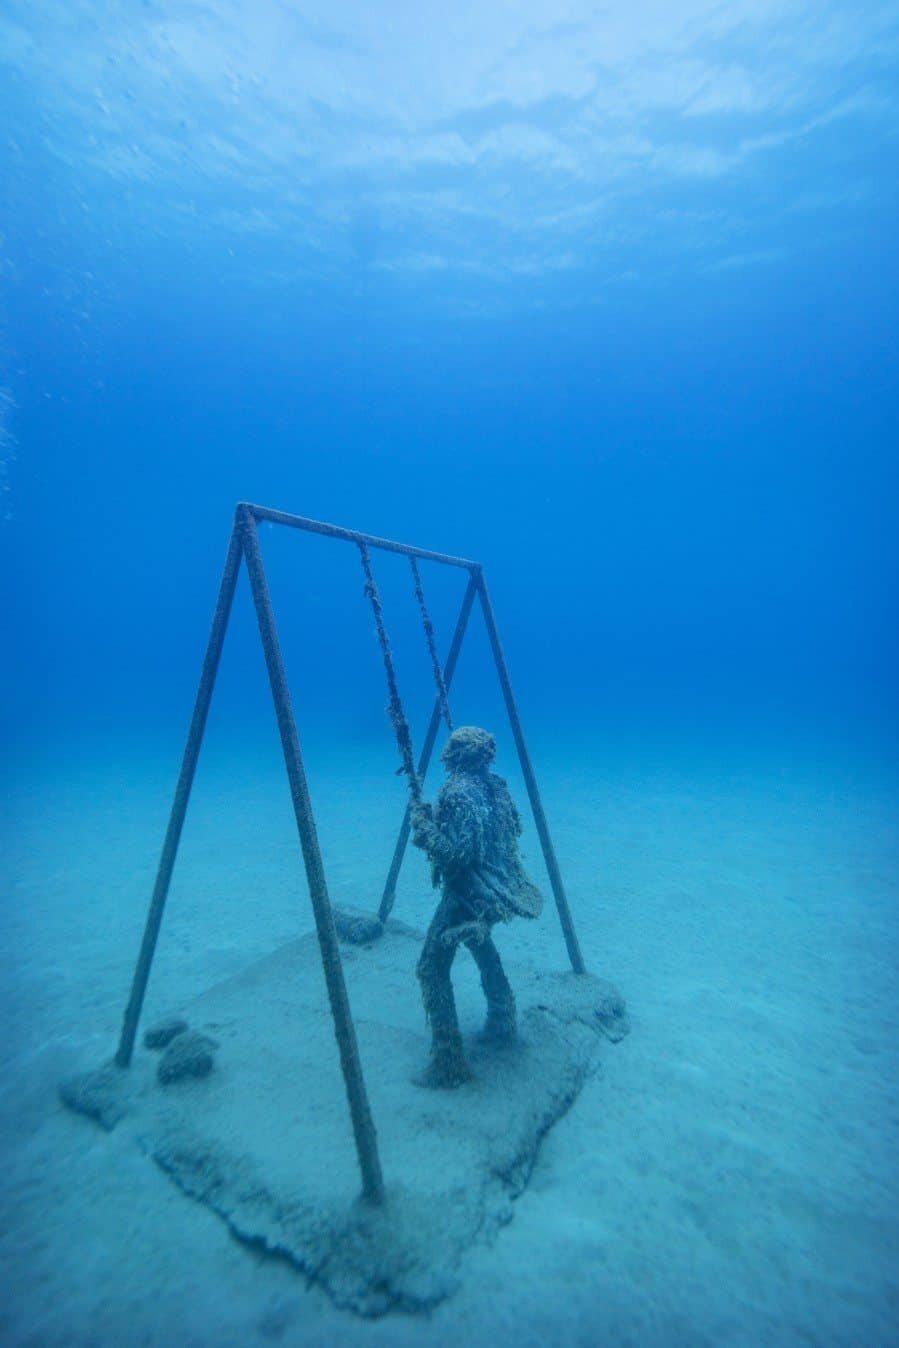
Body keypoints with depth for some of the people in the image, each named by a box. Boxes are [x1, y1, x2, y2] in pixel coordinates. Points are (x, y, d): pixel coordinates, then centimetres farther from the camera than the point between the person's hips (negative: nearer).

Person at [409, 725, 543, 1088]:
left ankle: (448, 1063, 7)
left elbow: (454, 853, -26)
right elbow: (512, 830, 15)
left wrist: (421, 820, -16)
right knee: (481, 944, 33)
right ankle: (501, 1024, 45)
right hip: (497, 889, 9)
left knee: (433, 969, 3)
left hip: (467, 893, -9)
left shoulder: (458, 792, -23)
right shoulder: (495, 785, 2)